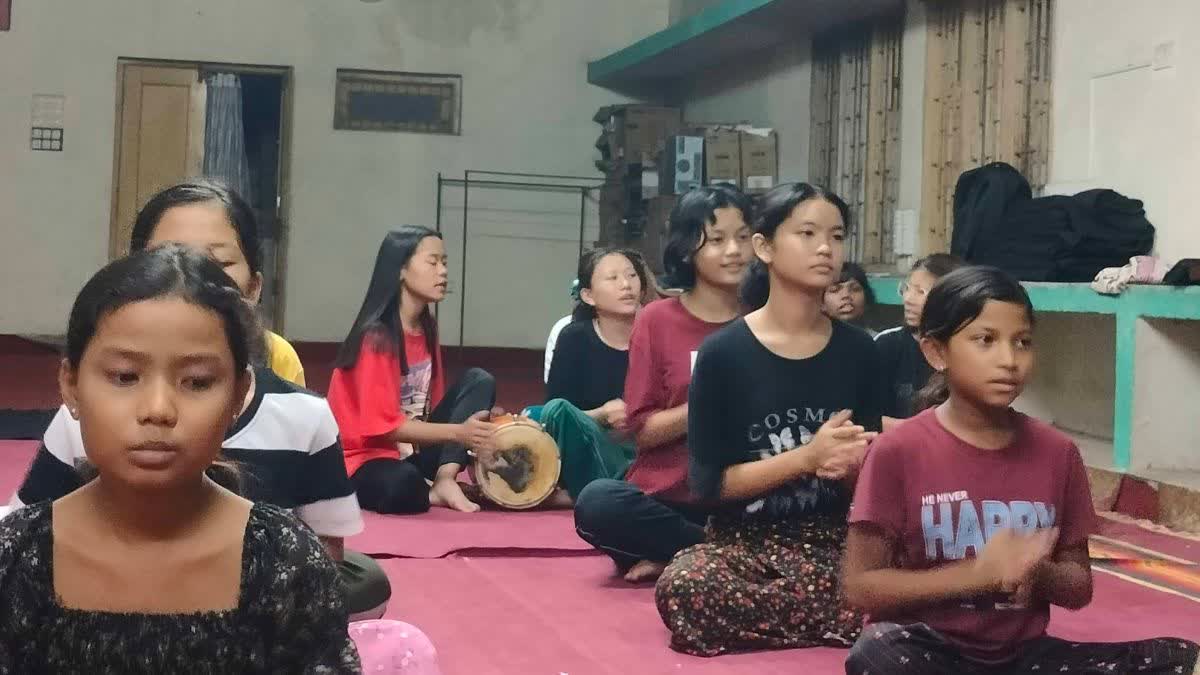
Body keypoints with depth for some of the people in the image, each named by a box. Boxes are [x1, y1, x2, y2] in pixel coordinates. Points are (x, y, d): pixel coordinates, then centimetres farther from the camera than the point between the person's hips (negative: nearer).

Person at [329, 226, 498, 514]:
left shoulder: (427, 328, 6)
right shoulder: (377, 337, -18)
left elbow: (431, 405, 10)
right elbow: (383, 426, -22)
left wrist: (478, 415, -7)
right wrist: (458, 432, -27)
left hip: (415, 451, 9)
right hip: (365, 458, -9)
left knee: (479, 381, -4)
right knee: (403, 485, -43)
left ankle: (445, 478, -17)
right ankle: (432, 491, -8)